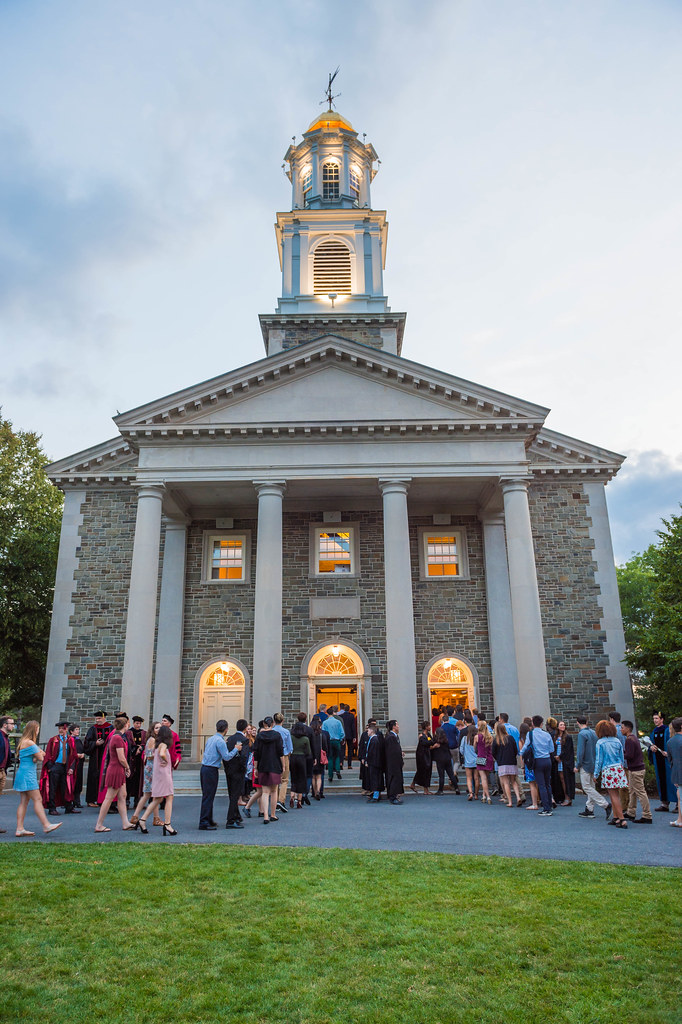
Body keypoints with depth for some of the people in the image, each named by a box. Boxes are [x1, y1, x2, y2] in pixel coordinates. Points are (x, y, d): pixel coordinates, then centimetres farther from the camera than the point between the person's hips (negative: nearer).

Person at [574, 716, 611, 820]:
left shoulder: (582, 734, -16)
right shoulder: (594, 732, 8)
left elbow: (580, 751, -19)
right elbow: (597, 749, 14)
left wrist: (577, 766, -13)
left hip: (586, 765, -9)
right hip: (594, 764, 9)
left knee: (587, 788, -5)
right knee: (591, 787, 13)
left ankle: (606, 805, -12)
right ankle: (589, 809, 16)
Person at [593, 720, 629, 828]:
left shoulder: (600, 743, -7)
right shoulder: (617, 741, 7)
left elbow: (599, 759, -5)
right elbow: (622, 757, 13)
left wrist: (596, 774, 3)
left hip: (608, 770, -5)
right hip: (619, 768, 5)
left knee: (614, 796, -3)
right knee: (615, 795, 13)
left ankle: (622, 820, -6)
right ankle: (616, 817, 16)